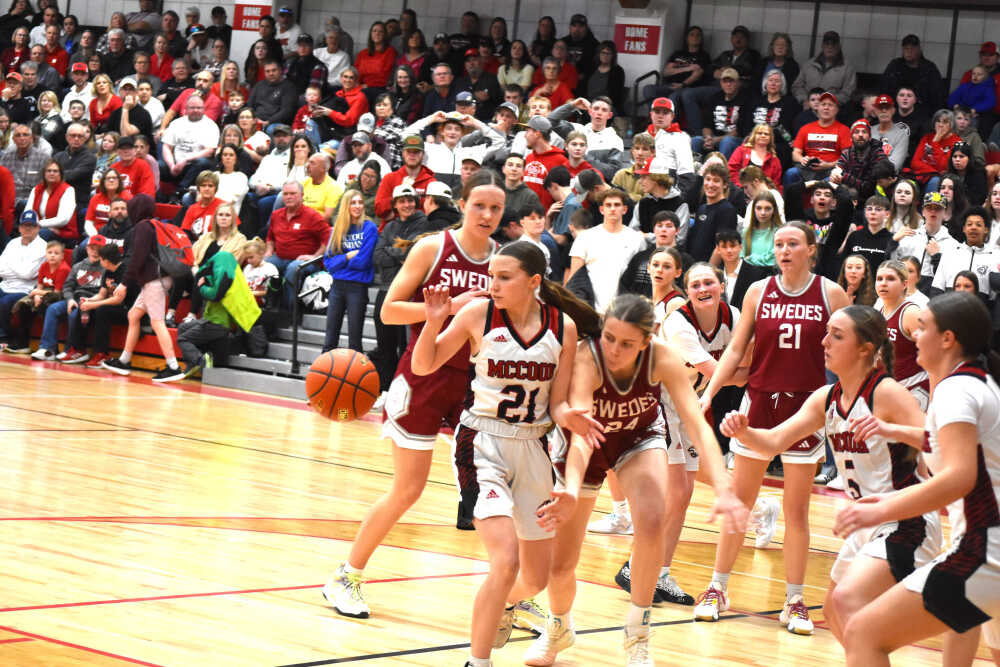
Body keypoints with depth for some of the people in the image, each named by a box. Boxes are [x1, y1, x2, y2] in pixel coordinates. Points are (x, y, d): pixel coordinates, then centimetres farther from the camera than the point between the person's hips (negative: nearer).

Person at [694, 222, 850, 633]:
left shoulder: (830, 294, -3)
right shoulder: (758, 291, 1)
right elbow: (736, 349, 4)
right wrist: (709, 392, -6)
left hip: (806, 407, -1)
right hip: (759, 402, 2)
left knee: (796, 510, 3)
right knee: (739, 501, 7)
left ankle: (794, 601, 12)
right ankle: (717, 589, 18)